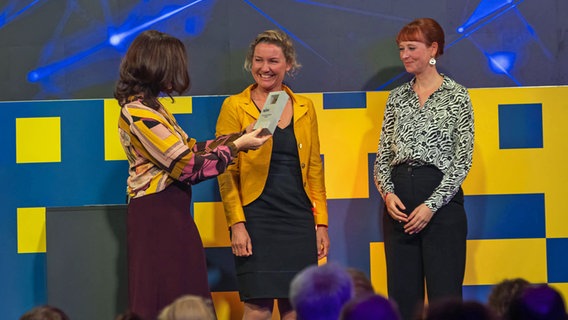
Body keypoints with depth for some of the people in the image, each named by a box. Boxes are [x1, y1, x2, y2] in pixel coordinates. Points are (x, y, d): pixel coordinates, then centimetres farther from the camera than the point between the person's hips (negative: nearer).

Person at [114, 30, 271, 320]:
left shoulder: (152, 107, 12)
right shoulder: (138, 114, -18)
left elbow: (189, 149, 10)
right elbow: (188, 167, -18)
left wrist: (238, 137, 4)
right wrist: (236, 147, -9)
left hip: (169, 212, 10)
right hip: (157, 216, -10)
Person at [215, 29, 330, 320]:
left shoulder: (304, 108, 11)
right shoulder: (234, 107, 0)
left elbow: (314, 169, 14)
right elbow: (226, 172, -3)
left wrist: (321, 223, 8)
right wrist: (236, 224, -11)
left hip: (299, 220, 4)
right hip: (256, 219, -4)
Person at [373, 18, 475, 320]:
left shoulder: (456, 96, -1)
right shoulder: (397, 97, 13)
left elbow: (462, 160, -6)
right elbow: (383, 154, 12)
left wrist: (432, 205, -14)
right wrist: (387, 193, -7)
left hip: (441, 198, -5)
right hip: (399, 203, 5)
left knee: (444, 295, -5)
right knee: (403, 294, 5)